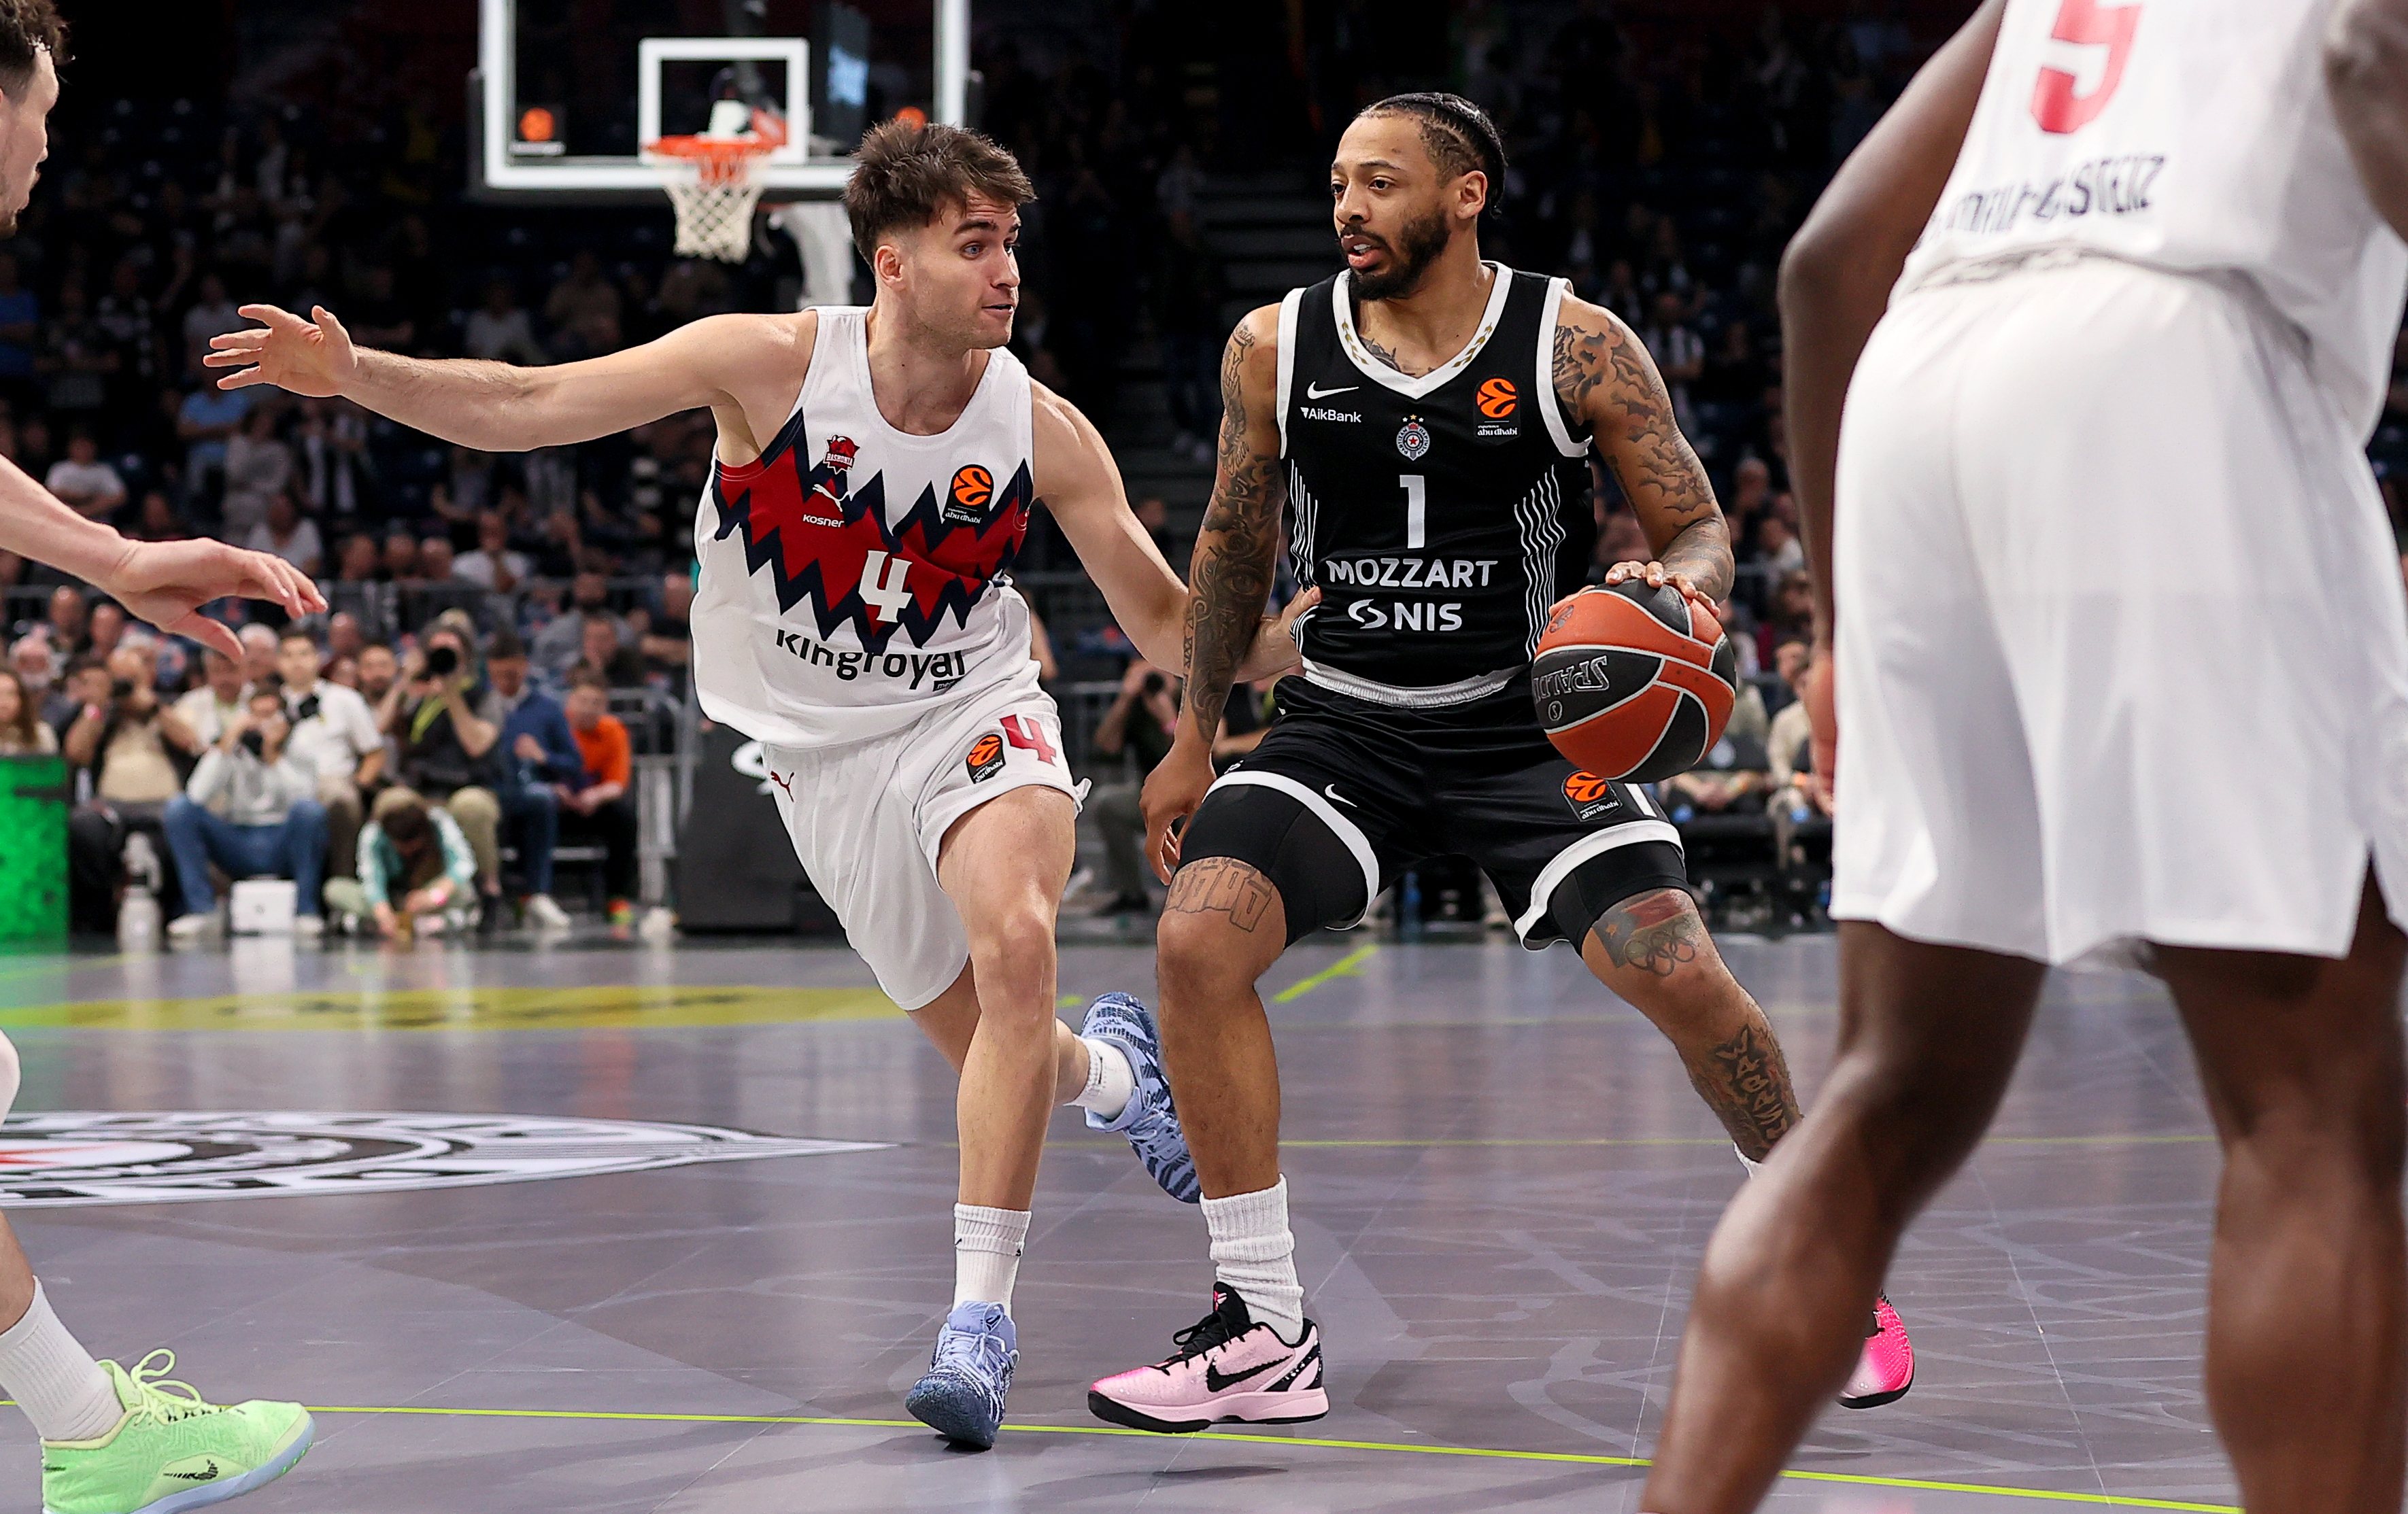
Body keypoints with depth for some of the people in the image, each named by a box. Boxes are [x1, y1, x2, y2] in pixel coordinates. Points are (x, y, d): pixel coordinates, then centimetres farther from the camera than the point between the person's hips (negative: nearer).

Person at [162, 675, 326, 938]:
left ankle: (306, 911, -23)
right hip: (238, 845, 2)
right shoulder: (234, 750, 4)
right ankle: (201, 909, -17)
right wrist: (226, 745, -17)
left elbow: (302, 796, -18)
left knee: (309, 808, -33)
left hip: (283, 847, -2)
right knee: (178, 806, -18)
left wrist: (274, 755, -21)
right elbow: (197, 796, -14)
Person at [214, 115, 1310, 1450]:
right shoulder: (773, 363, -17)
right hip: (827, 754, 1)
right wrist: (353, 372, -31)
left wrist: (1288, 633, -24)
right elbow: (525, 404, -18)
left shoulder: (1039, 429, -12)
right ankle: (1113, 1070, 46)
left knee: (1014, 940, -31)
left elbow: (1165, 621, -4)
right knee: (999, 1056, 5)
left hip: (973, 716, 0)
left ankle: (980, 1314, -26)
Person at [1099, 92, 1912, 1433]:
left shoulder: (1577, 346, -9)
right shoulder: (1276, 350, -2)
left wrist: (1680, 584, -28)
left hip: (1533, 721, -2)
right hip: (1346, 720, 2)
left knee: (1679, 973, -17)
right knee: (1199, 941, -20)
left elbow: (1702, 530, -4)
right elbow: (1240, 540, 12)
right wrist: (1197, 735, 14)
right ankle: (1264, 1333, -8)